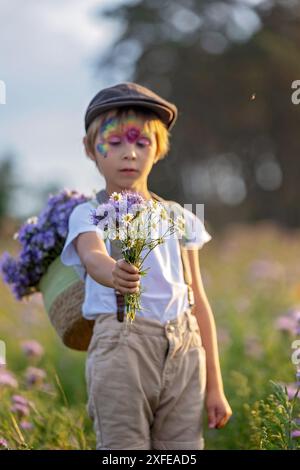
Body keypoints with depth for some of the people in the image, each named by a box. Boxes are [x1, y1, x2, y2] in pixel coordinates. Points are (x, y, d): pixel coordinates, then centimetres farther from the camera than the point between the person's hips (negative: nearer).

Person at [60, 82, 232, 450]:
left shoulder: (179, 219, 15)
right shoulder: (89, 215, 4)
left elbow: (197, 301, 15)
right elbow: (92, 255, -20)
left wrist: (214, 386, 13)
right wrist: (113, 274, -45)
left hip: (184, 348, 4)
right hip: (123, 348, -3)